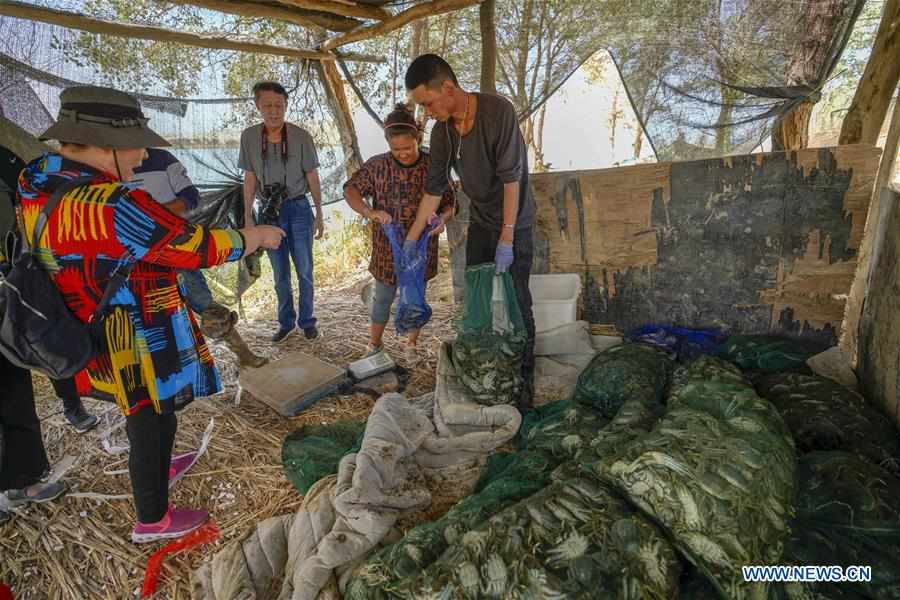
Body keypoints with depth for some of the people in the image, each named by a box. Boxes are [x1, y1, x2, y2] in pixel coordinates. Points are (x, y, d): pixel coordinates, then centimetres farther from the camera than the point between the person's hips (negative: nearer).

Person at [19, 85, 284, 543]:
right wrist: (258, 236, -9)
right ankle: (153, 520, 33)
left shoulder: (36, 183, -2)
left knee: (148, 416, 29)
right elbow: (201, 248, -25)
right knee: (153, 422, 12)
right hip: (137, 344, -9)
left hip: (93, 333, 9)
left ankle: (154, 470, 54)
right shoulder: (113, 207, -31)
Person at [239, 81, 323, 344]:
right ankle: (286, 322, 27)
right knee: (280, 273, 12)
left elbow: (312, 177, -3)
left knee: (304, 271, 7)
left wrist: (319, 215, -2)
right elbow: (250, 178, 3)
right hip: (268, 211, 2)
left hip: (298, 208, -2)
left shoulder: (301, 136, -10)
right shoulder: (249, 136, -4)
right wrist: (247, 216, 3)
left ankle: (307, 320, 24)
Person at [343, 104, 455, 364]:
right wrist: (369, 212, -21)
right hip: (387, 247, 0)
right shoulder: (377, 165, -9)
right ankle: (374, 345, 32)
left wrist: (443, 218, -24)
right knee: (383, 299, 12)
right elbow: (350, 189, -3)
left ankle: (411, 344, 36)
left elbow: (449, 203, -1)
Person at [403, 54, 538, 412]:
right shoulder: (442, 131, -5)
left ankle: (524, 379, 12)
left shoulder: (498, 112, -24)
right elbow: (434, 188, 1)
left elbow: (511, 178, -24)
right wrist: (412, 238, 3)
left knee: (515, 301, -4)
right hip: (480, 223, 6)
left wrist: (506, 238, -24)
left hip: (513, 223, -6)